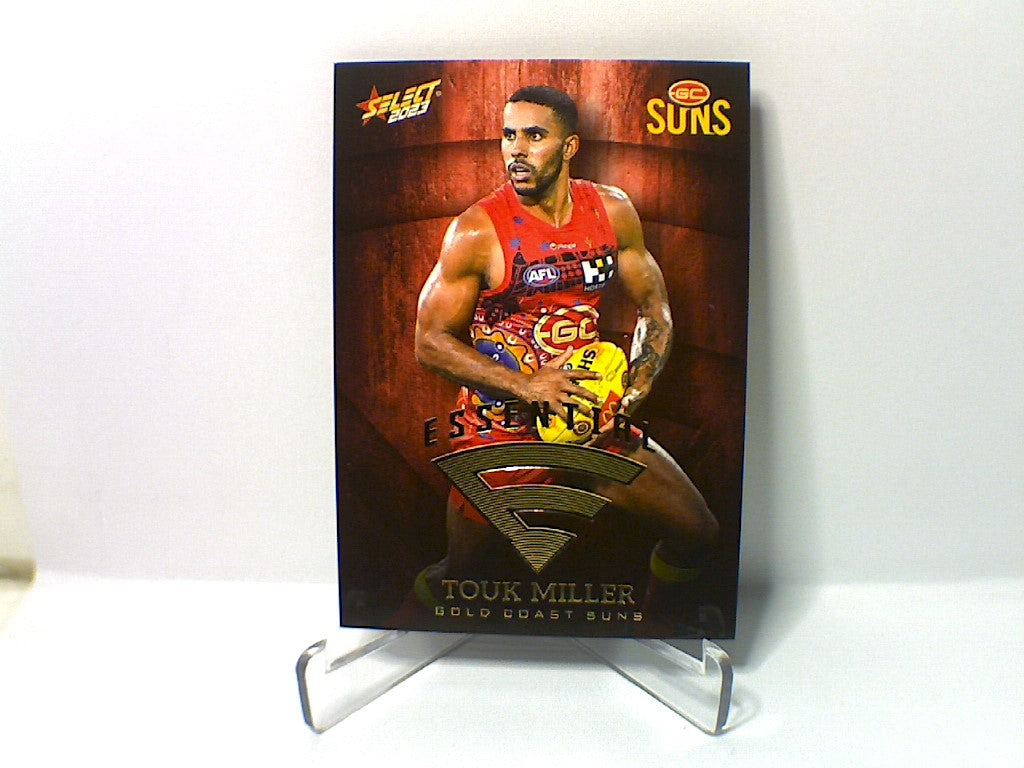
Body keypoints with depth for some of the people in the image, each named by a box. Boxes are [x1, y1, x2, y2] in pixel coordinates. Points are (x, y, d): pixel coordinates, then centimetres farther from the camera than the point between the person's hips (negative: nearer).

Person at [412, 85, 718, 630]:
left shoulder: (613, 211, -1)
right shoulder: (476, 231, -14)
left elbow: (654, 307, 8)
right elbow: (431, 343, -11)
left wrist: (636, 385, -9)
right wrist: (526, 385, -21)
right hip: (501, 430, -4)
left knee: (696, 533, 6)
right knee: (459, 576, 8)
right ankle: (432, 587, 45)